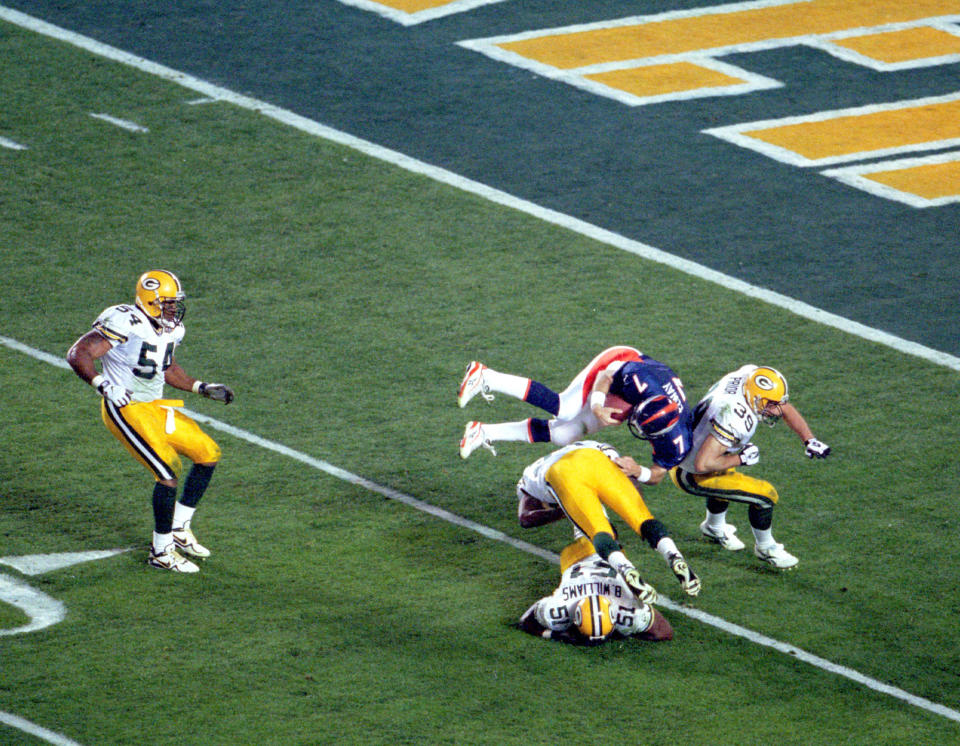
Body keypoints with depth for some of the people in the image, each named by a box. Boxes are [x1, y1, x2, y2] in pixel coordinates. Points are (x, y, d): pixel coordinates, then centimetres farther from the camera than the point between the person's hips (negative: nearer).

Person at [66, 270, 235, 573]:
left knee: (208, 455, 11)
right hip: (126, 410, -9)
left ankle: (179, 529, 24)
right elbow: (78, 354, -25)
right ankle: (161, 551, -2)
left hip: (156, 408, 9)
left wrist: (203, 388, 20)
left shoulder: (170, 330, 7)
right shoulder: (126, 325, -21)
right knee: (169, 472, -18)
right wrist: (102, 385, -36)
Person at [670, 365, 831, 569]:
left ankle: (715, 527, 60)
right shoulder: (736, 419, -37)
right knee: (766, 495, -10)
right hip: (689, 475, -9)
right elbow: (703, 464, -38)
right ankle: (765, 548, 13)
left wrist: (810, 441, -3)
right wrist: (741, 459, -24)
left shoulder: (749, 377, -11)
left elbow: (785, 409, 6)